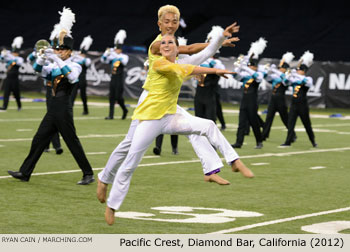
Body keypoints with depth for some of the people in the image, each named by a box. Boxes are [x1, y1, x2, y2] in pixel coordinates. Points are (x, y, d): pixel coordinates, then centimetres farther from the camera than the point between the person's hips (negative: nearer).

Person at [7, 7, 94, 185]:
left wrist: (58, 60, -28)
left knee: (72, 142, -5)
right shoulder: (54, 67, 15)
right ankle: (25, 173, 8)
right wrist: (44, 56, -13)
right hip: (53, 108, 7)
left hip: (63, 109, -7)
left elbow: (72, 77, -24)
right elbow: (38, 68, 6)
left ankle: (88, 174, 2)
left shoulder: (75, 66, -4)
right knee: (39, 139, 6)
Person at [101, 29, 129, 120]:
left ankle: (125, 110, 17)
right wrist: (106, 53, -11)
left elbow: (124, 61, -22)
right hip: (113, 78, 5)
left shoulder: (124, 56, -1)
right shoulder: (112, 56, 13)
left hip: (120, 79, -5)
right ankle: (111, 115, 3)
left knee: (118, 97, -9)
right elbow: (103, 60, 9)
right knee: (112, 97, 2)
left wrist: (115, 54, -30)